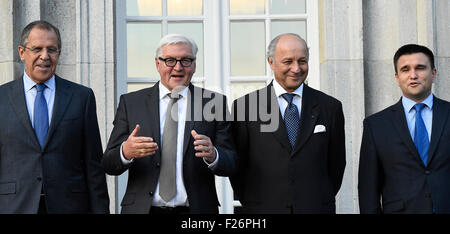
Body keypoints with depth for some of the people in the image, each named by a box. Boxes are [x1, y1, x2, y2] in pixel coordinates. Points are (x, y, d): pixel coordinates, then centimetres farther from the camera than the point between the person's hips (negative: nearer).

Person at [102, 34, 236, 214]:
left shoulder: (213, 103, 0)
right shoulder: (130, 102, 1)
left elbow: (231, 165, -5)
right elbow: (109, 165, -3)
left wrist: (212, 155, -26)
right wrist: (125, 152, -24)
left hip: (196, 209, 0)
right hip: (141, 208, 0)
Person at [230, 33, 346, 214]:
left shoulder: (330, 107, 4)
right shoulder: (245, 106, -1)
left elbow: (336, 165, 9)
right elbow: (237, 166, 2)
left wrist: (322, 201, 4)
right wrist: (253, 205, 1)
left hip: (315, 208, 1)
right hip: (264, 208, -1)